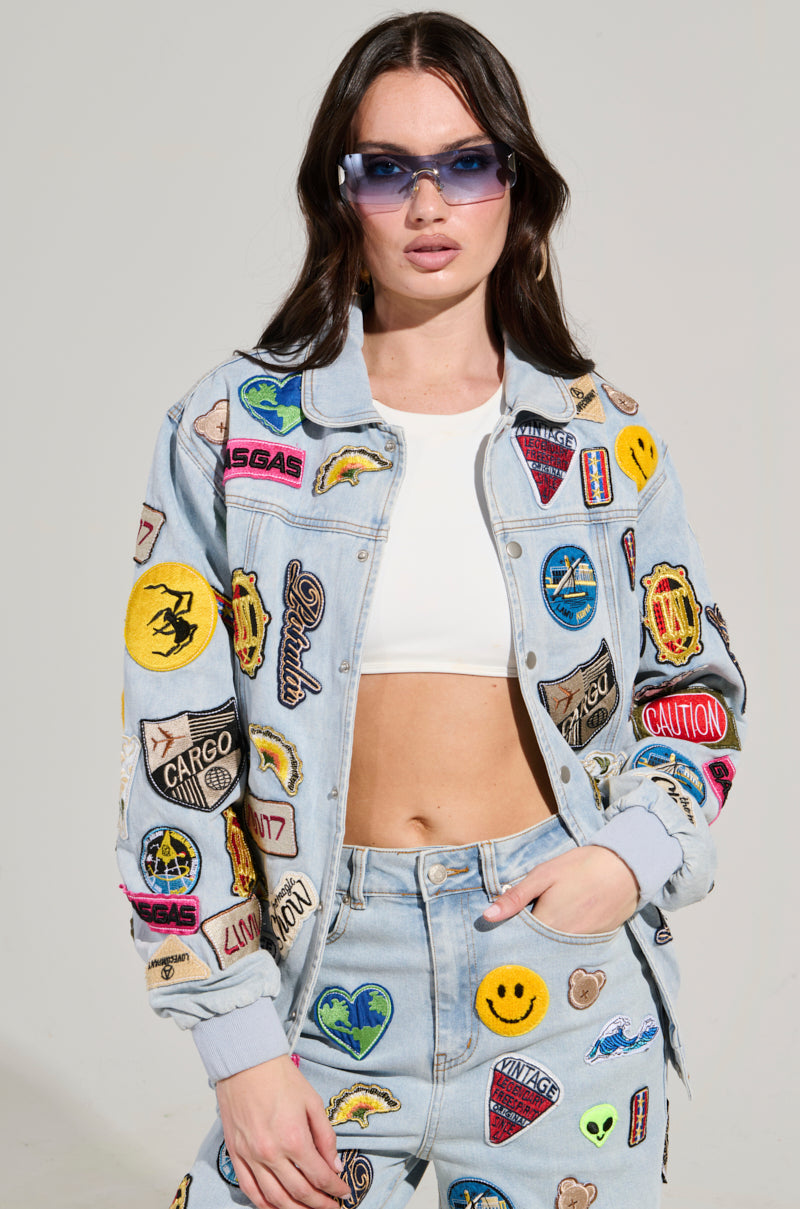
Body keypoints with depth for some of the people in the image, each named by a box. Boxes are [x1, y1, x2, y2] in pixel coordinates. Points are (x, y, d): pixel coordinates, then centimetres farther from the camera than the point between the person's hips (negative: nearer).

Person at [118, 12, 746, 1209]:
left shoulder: (607, 441, 3)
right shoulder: (233, 431, -3)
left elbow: (696, 684, 12)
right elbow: (177, 751, -4)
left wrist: (634, 852, -7)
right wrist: (239, 1042, -8)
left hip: (564, 971, 1)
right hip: (328, 973, -1)